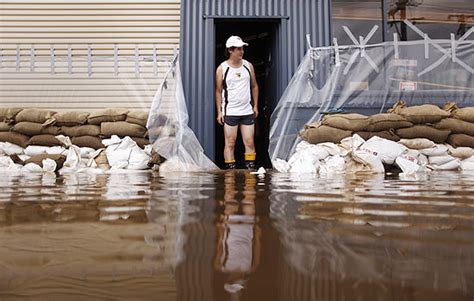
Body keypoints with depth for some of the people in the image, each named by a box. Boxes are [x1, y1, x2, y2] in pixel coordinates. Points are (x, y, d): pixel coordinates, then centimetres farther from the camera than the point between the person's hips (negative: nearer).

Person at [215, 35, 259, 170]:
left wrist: (255, 106, 10)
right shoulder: (222, 68, -1)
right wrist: (219, 112, -3)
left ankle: (250, 171, 9)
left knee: (250, 143, 2)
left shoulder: (248, 66, 8)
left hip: (247, 112, 3)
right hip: (230, 112, -3)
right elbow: (218, 91, 2)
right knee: (230, 144, 0)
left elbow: (254, 86, 15)